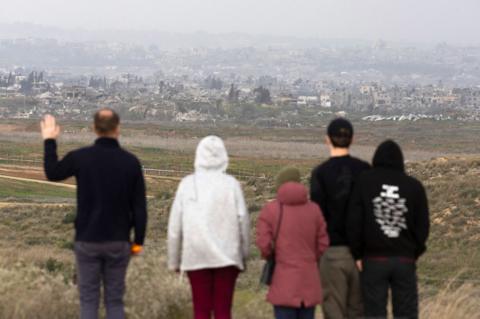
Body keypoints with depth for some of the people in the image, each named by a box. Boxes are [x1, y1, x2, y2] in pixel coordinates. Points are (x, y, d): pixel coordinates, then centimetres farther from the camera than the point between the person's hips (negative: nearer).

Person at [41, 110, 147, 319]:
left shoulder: (80, 157, -9)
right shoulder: (131, 162, -7)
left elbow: (53, 173, 11)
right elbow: (139, 207, -5)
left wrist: (49, 141, 23)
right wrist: (139, 241, 6)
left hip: (87, 240, -1)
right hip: (118, 242, 1)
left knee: (88, 299, 7)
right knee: (114, 300, 9)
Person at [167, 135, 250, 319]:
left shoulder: (187, 184, -1)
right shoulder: (231, 184, -4)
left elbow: (175, 225, 1)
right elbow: (243, 221, -4)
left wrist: (174, 260, 11)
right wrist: (244, 256, 8)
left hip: (196, 256, 1)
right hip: (227, 256, -1)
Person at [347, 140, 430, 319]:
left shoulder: (365, 182, -3)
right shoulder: (414, 187, 2)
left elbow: (354, 222, -6)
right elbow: (423, 226, 3)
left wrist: (357, 255, 2)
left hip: (374, 259, -1)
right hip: (405, 260, 1)